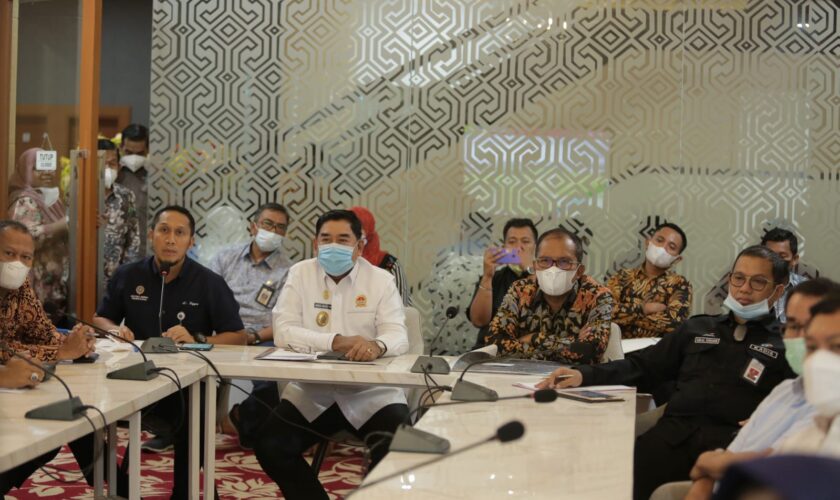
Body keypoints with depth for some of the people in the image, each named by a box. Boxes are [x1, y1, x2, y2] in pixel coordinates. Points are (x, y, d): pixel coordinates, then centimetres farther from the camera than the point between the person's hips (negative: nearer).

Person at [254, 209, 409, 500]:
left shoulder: (381, 280, 1)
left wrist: (377, 345, -37)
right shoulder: (300, 274, 2)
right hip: (311, 393, 2)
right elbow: (283, 331, -10)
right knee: (269, 446, -16)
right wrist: (336, 342, -26)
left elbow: (398, 336, -11)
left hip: (372, 393, -1)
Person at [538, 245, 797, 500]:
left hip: (731, 441, -3)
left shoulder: (784, 346, 16)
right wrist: (583, 375, 7)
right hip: (676, 432, 3)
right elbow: (642, 366, 21)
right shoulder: (697, 328, 27)